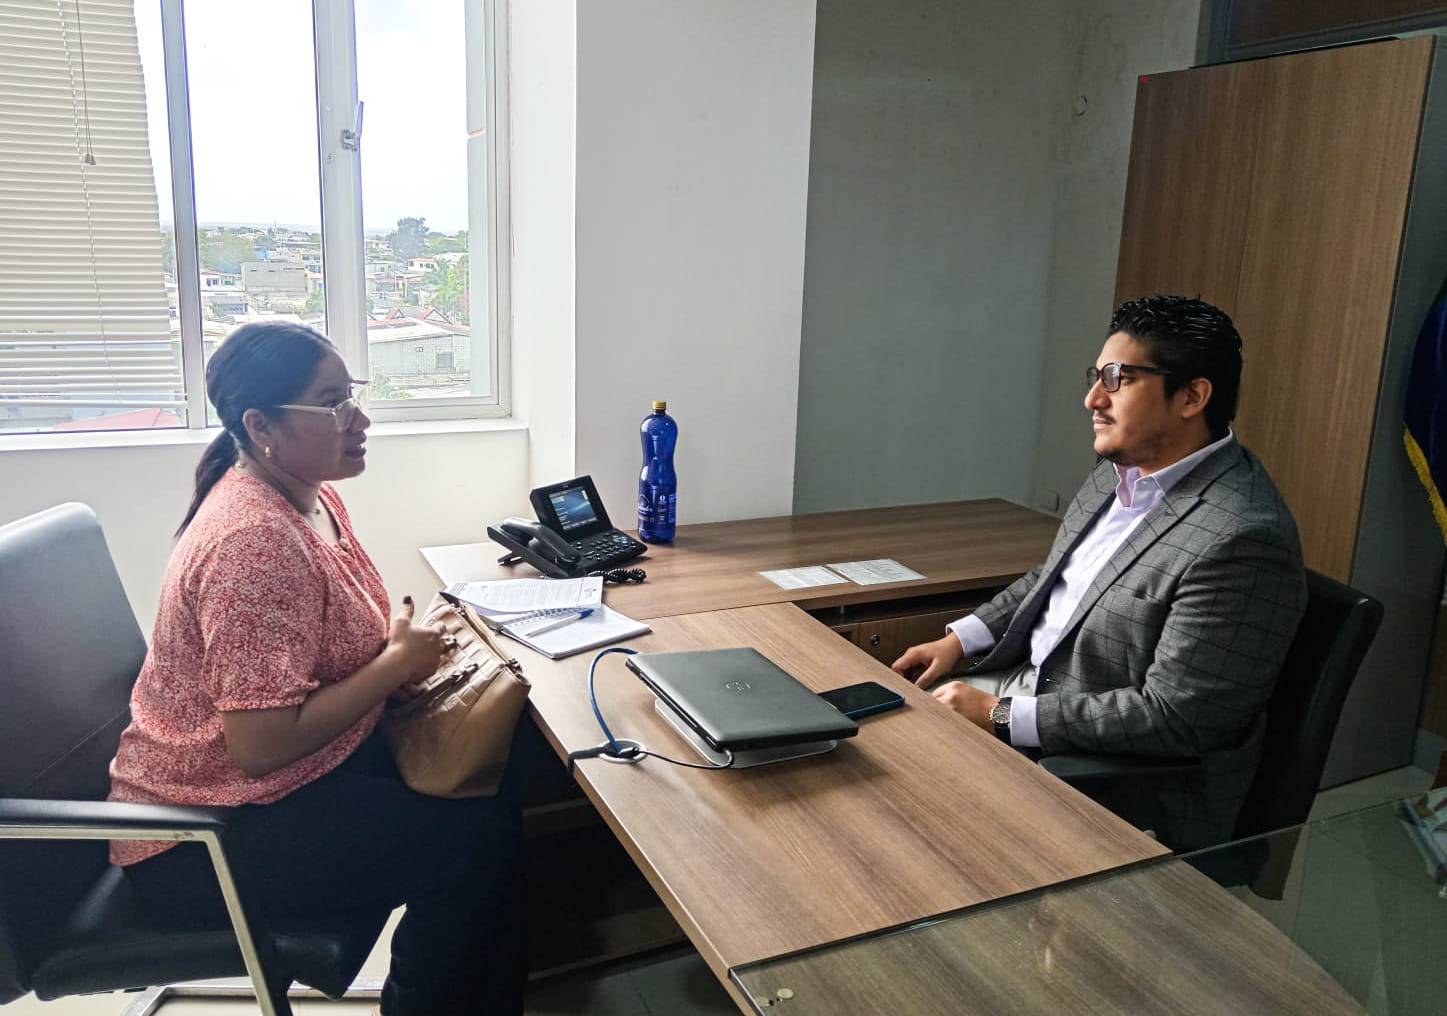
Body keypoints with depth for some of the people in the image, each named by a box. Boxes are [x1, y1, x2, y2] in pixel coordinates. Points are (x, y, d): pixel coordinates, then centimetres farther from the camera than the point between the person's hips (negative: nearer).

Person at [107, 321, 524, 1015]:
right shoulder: (254, 542, -28)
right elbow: (262, 746, -30)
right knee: (476, 838, -18)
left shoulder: (309, 495, 3)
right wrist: (398, 661, -20)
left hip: (309, 764, 9)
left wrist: (407, 643, -3)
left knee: (495, 790, -2)